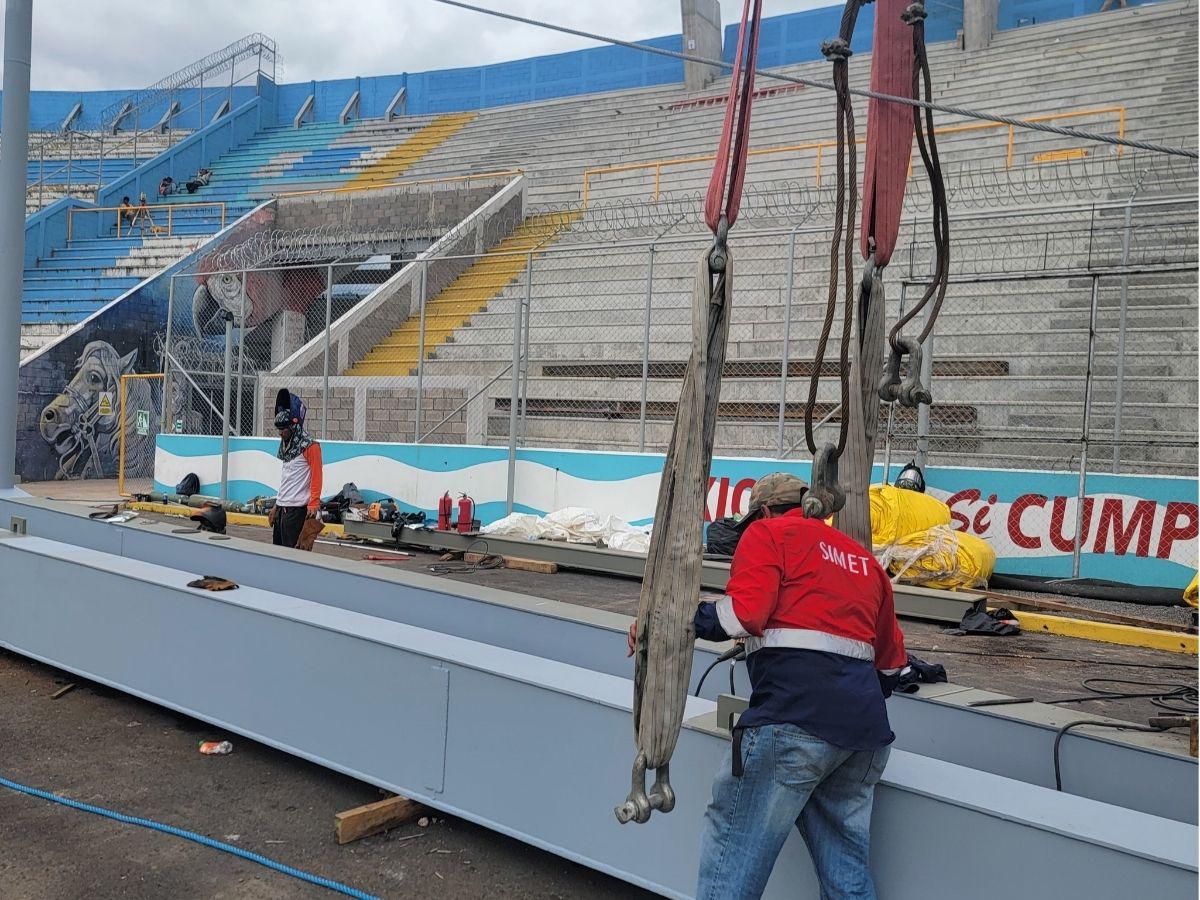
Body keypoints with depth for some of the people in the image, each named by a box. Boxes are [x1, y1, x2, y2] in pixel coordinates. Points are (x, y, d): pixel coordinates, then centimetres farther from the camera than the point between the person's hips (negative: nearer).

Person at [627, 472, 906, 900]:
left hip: (794, 717, -7)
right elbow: (891, 660, 28)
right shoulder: (863, 557, 27)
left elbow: (743, 612, -11)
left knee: (734, 840, 1)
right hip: (868, 728, 8)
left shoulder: (768, 533, 7)